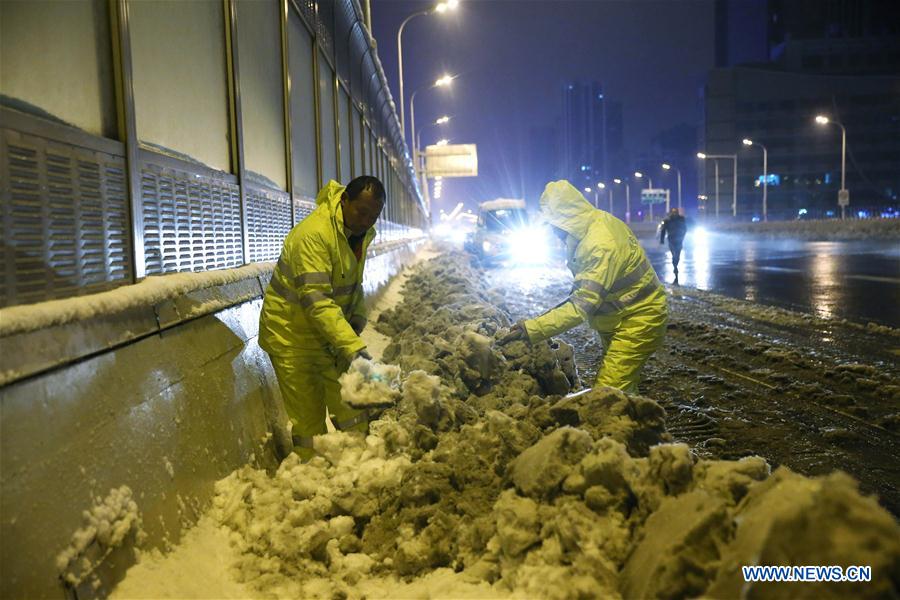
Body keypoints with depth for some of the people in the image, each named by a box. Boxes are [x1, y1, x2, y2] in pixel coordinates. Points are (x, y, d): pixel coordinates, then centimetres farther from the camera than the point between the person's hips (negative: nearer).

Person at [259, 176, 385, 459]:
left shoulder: (362, 232, 1)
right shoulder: (313, 234, -28)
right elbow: (316, 302, -35)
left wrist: (357, 316, -3)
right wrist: (354, 348, -40)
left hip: (332, 331, 7)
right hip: (292, 334, -7)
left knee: (350, 406, 7)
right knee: (309, 418, 0)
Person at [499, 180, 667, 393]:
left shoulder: (601, 246, -30)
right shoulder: (596, 223, 1)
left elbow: (582, 306, -33)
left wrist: (531, 329, -36)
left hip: (638, 321, -10)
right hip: (618, 319, 10)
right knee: (623, 387, 19)